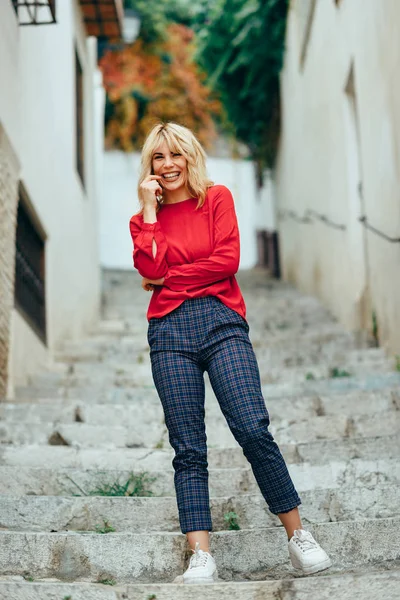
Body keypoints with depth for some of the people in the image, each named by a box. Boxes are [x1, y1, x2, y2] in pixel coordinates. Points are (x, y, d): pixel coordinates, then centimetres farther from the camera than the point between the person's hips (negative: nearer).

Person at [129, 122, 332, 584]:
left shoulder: (217, 198, 11)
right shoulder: (144, 218, 17)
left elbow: (227, 259, -2)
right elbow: (149, 269, -3)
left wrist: (169, 278, 2)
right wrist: (150, 208, 1)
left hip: (221, 321, -2)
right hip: (169, 331, 2)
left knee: (253, 429, -15)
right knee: (188, 447, -4)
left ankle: (298, 537, -3)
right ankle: (201, 558, -6)